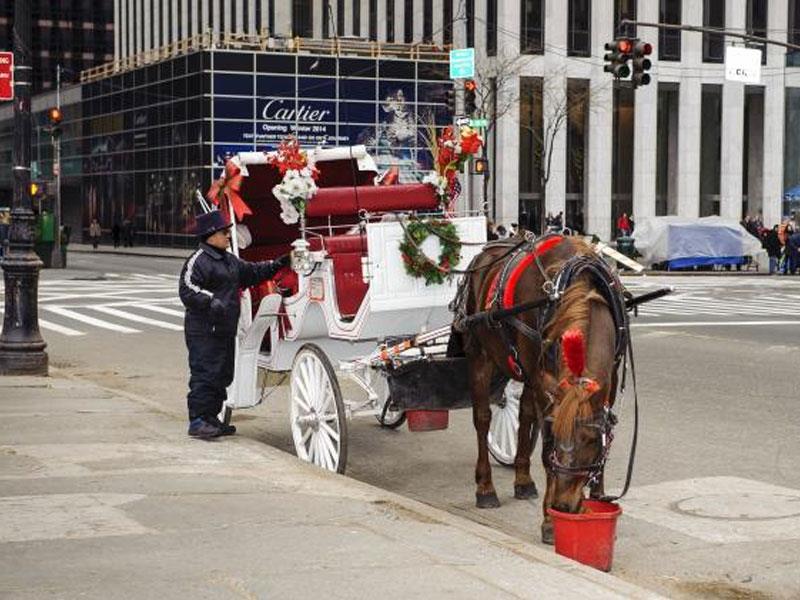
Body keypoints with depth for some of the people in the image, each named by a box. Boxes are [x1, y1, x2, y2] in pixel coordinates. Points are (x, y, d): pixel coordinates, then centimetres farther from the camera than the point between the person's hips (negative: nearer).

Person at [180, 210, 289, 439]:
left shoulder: (230, 261, 20)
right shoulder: (198, 261, -11)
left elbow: (252, 273, 30)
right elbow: (187, 289, -21)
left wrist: (276, 265, 20)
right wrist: (210, 300, -34)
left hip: (225, 330, 10)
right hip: (204, 332, -10)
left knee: (222, 375, 12)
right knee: (205, 373, -11)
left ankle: (211, 418, 20)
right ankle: (197, 420, -10)